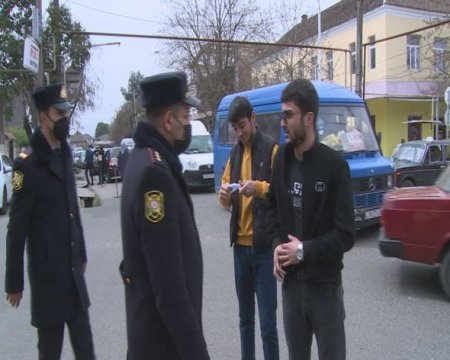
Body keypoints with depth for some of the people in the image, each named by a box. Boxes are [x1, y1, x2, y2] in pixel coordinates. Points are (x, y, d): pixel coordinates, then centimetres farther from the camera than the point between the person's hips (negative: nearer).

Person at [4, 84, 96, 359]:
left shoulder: (65, 155, 8)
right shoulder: (28, 164, -14)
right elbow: (17, 228, -13)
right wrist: (14, 282, -10)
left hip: (73, 268, 7)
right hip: (47, 271, -6)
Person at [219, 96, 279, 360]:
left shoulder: (272, 148, -7)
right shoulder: (235, 153, 14)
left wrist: (259, 188, -26)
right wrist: (225, 193, -6)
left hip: (264, 246, -6)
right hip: (240, 245, 6)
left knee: (267, 322, 0)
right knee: (245, 317, 17)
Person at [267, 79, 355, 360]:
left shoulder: (334, 165, -14)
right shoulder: (282, 158, 2)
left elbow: (346, 235, -13)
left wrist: (304, 251, -17)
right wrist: (278, 245, -1)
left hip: (325, 285, -4)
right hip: (291, 282, 5)